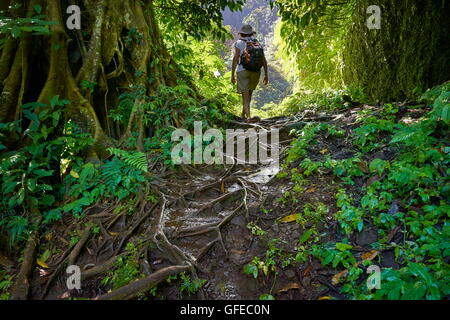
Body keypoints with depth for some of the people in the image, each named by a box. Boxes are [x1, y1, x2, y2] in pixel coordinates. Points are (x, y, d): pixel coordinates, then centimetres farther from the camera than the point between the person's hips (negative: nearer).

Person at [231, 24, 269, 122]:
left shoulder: (239, 43, 0)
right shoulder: (257, 44, 11)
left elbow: (235, 59, -9)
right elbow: (264, 60, 4)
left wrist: (232, 74, -6)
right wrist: (266, 74, 6)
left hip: (243, 71, -4)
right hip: (256, 72, 4)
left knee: (245, 95, -1)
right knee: (249, 92, 23)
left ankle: (248, 116, -14)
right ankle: (244, 113, 32)